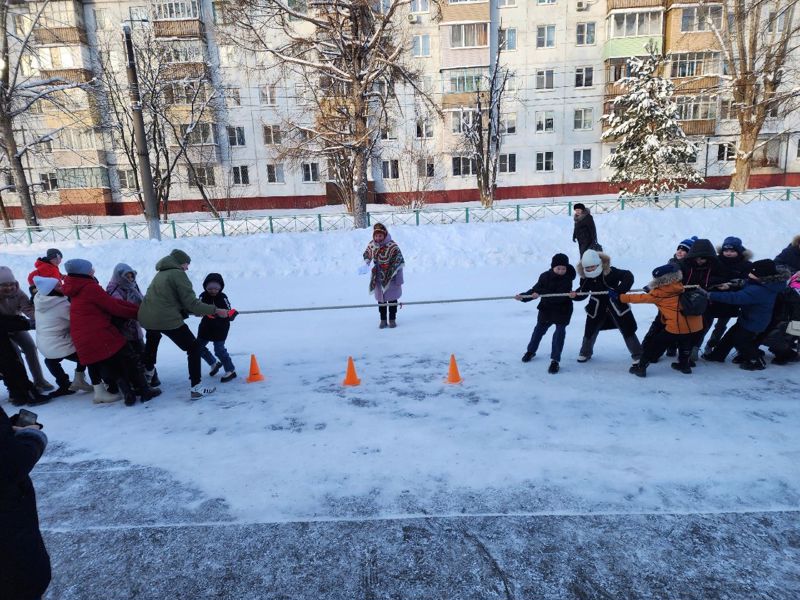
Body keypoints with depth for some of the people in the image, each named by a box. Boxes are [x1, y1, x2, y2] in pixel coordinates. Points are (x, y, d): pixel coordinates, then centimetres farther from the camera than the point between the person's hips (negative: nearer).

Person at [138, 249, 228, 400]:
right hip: (167, 319, -9)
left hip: (146, 317, 9)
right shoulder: (178, 274, -7)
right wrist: (215, 310, -7)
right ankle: (196, 387, -4)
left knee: (152, 340, 39)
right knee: (193, 347, 1)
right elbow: (190, 302, -13)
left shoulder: (161, 274, 20)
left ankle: (148, 371, 59)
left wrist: (194, 311, 17)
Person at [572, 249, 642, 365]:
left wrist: (619, 290, -35)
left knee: (628, 330, 2)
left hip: (616, 305, -3)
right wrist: (575, 295, -23)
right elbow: (582, 292, -1)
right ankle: (585, 353, 32)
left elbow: (628, 276, -25)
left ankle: (638, 355, 17)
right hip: (597, 308, 3)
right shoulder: (585, 277, -10)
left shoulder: (609, 272, -24)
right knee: (590, 331, 9)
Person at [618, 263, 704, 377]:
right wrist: (651, 289, 18)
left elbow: (642, 298, -4)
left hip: (677, 327, -7)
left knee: (652, 344, 7)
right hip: (694, 325, 7)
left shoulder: (660, 292, -9)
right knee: (684, 343, 35)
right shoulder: (679, 287, 10)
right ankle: (684, 365, 47)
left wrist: (619, 297, 0)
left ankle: (641, 367, 10)